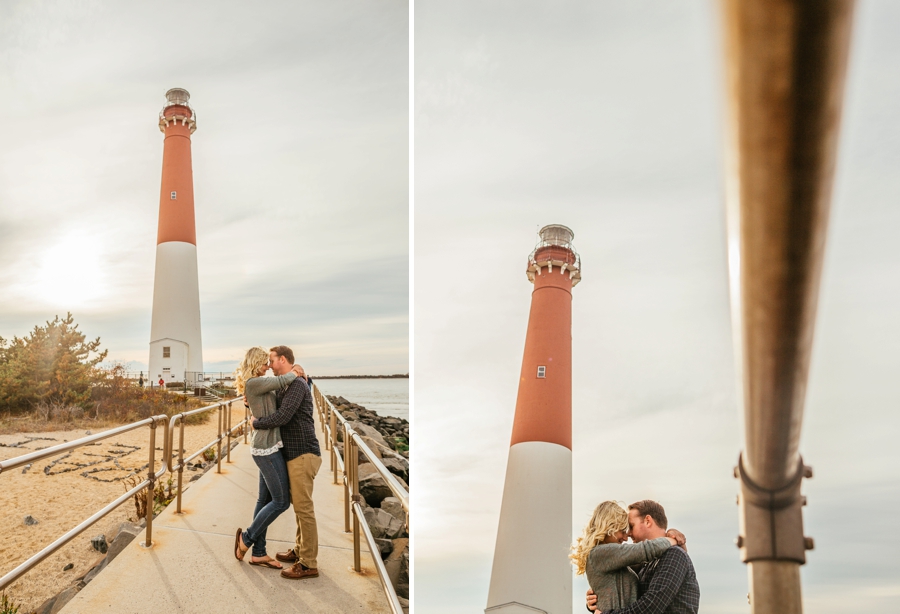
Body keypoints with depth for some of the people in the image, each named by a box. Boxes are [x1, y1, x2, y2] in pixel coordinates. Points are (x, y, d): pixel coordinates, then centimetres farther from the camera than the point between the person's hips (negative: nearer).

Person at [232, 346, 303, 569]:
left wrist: (295, 375, 2)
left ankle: (258, 552, 17)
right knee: (281, 501, -3)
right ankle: (247, 538, 9)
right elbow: (281, 382, -25)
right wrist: (294, 373, -4)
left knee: (266, 499, 12)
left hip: (268, 446, 10)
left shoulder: (260, 384, 16)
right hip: (267, 448, -10)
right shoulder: (253, 383, -15)